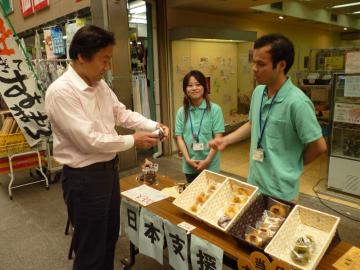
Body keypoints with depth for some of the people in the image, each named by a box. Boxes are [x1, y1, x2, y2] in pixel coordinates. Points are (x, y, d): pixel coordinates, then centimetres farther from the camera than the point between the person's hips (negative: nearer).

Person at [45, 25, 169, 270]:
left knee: (110, 235, 25)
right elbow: (88, 140, -27)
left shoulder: (100, 85, 4)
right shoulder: (60, 91, -23)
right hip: (84, 177, -8)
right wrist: (132, 141, -17)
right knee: (91, 247, 10)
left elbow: (122, 113, 12)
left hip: (109, 168, 8)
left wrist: (154, 125, -2)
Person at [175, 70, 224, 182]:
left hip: (210, 165, -2)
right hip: (189, 166, 3)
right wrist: (188, 159, -10)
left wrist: (207, 160, -15)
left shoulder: (214, 109, -8)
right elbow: (179, 137, 0)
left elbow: (218, 138, -9)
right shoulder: (182, 111, 0)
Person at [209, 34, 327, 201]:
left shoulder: (297, 102, -23)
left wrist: (294, 165, -1)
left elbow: (319, 146, -15)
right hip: (254, 182, 7)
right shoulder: (258, 92, -1)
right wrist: (226, 140, 4)